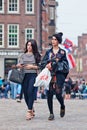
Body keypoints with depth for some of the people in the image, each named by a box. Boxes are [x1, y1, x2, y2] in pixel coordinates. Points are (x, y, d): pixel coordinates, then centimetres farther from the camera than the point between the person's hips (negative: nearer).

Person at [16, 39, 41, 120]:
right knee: (25, 93, 3)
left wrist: (32, 66, -11)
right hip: (24, 75, 4)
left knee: (30, 92, -16)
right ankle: (31, 110, 20)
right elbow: (19, 64, 13)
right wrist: (18, 65, -9)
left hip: (33, 75, -4)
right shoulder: (23, 55, 15)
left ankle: (29, 111, -19)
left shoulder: (36, 55, 5)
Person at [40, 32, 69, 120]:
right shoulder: (48, 52, 12)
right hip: (49, 75, 3)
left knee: (58, 93, -12)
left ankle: (62, 106, 19)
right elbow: (42, 63, 7)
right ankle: (51, 113, 7)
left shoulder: (62, 52, 5)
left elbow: (64, 64, -2)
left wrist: (52, 65, -11)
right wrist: (48, 65, -13)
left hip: (59, 75, -3)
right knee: (49, 94, -3)